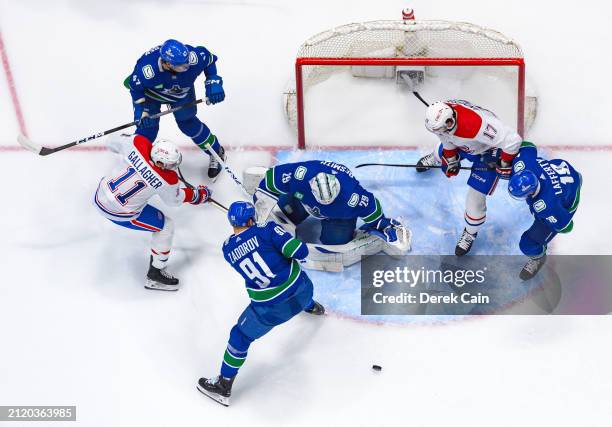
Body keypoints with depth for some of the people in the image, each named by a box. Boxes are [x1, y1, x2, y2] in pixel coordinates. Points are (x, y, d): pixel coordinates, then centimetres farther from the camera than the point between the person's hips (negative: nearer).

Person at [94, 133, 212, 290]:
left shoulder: (138, 142, -18)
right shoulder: (167, 179, -24)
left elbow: (113, 143, 2)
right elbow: (174, 200, -2)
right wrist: (198, 195, 14)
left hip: (100, 196, 6)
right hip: (119, 213, -5)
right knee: (166, 226, 10)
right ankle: (155, 274, 22)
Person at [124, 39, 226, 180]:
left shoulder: (194, 57, -41)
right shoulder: (146, 69, -45)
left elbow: (209, 58, -17)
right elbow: (135, 88, -22)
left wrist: (213, 83, -23)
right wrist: (141, 111, -24)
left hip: (182, 90, 1)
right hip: (150, 92, -1)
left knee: (188, 123, 3)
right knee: (148, 127, -2)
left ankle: (216, 152, 24)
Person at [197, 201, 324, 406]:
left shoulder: (227, 249, -2)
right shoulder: (267, 229, -11)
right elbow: (300, 251, -16)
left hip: (271, 307, -2)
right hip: (301, 288, 2)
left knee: (240, 336, 18)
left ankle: (223, 386, 24)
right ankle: (311, 306, 74)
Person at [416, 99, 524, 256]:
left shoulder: (476, 125, -50)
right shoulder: (441, 115, -29)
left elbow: (512, 140, -42)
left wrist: (505, 165, -27)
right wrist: (451, 160, 3)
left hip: (488, 151, -6)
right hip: (464, 144, 6)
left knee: (476, 196, -3)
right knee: (441, 153, 33)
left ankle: (470, 233, 25)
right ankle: (434, 159, 74)